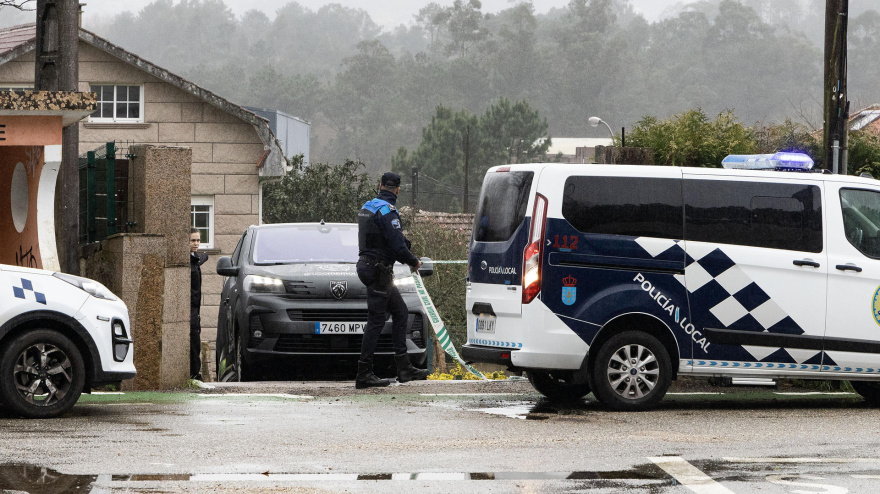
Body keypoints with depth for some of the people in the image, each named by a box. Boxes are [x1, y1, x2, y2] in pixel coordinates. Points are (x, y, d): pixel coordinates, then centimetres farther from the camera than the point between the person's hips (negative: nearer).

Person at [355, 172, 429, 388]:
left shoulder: (368, 207, 13)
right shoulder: (386, 211, -17)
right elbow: (398, 246, -21)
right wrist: (414, 262, -4)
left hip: (367, 264, 10)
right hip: (378, 271, -10)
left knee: (400, 312, 14)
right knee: (376, 320, -7)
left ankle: (404, 368, 14)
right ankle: (364, 374, -6)